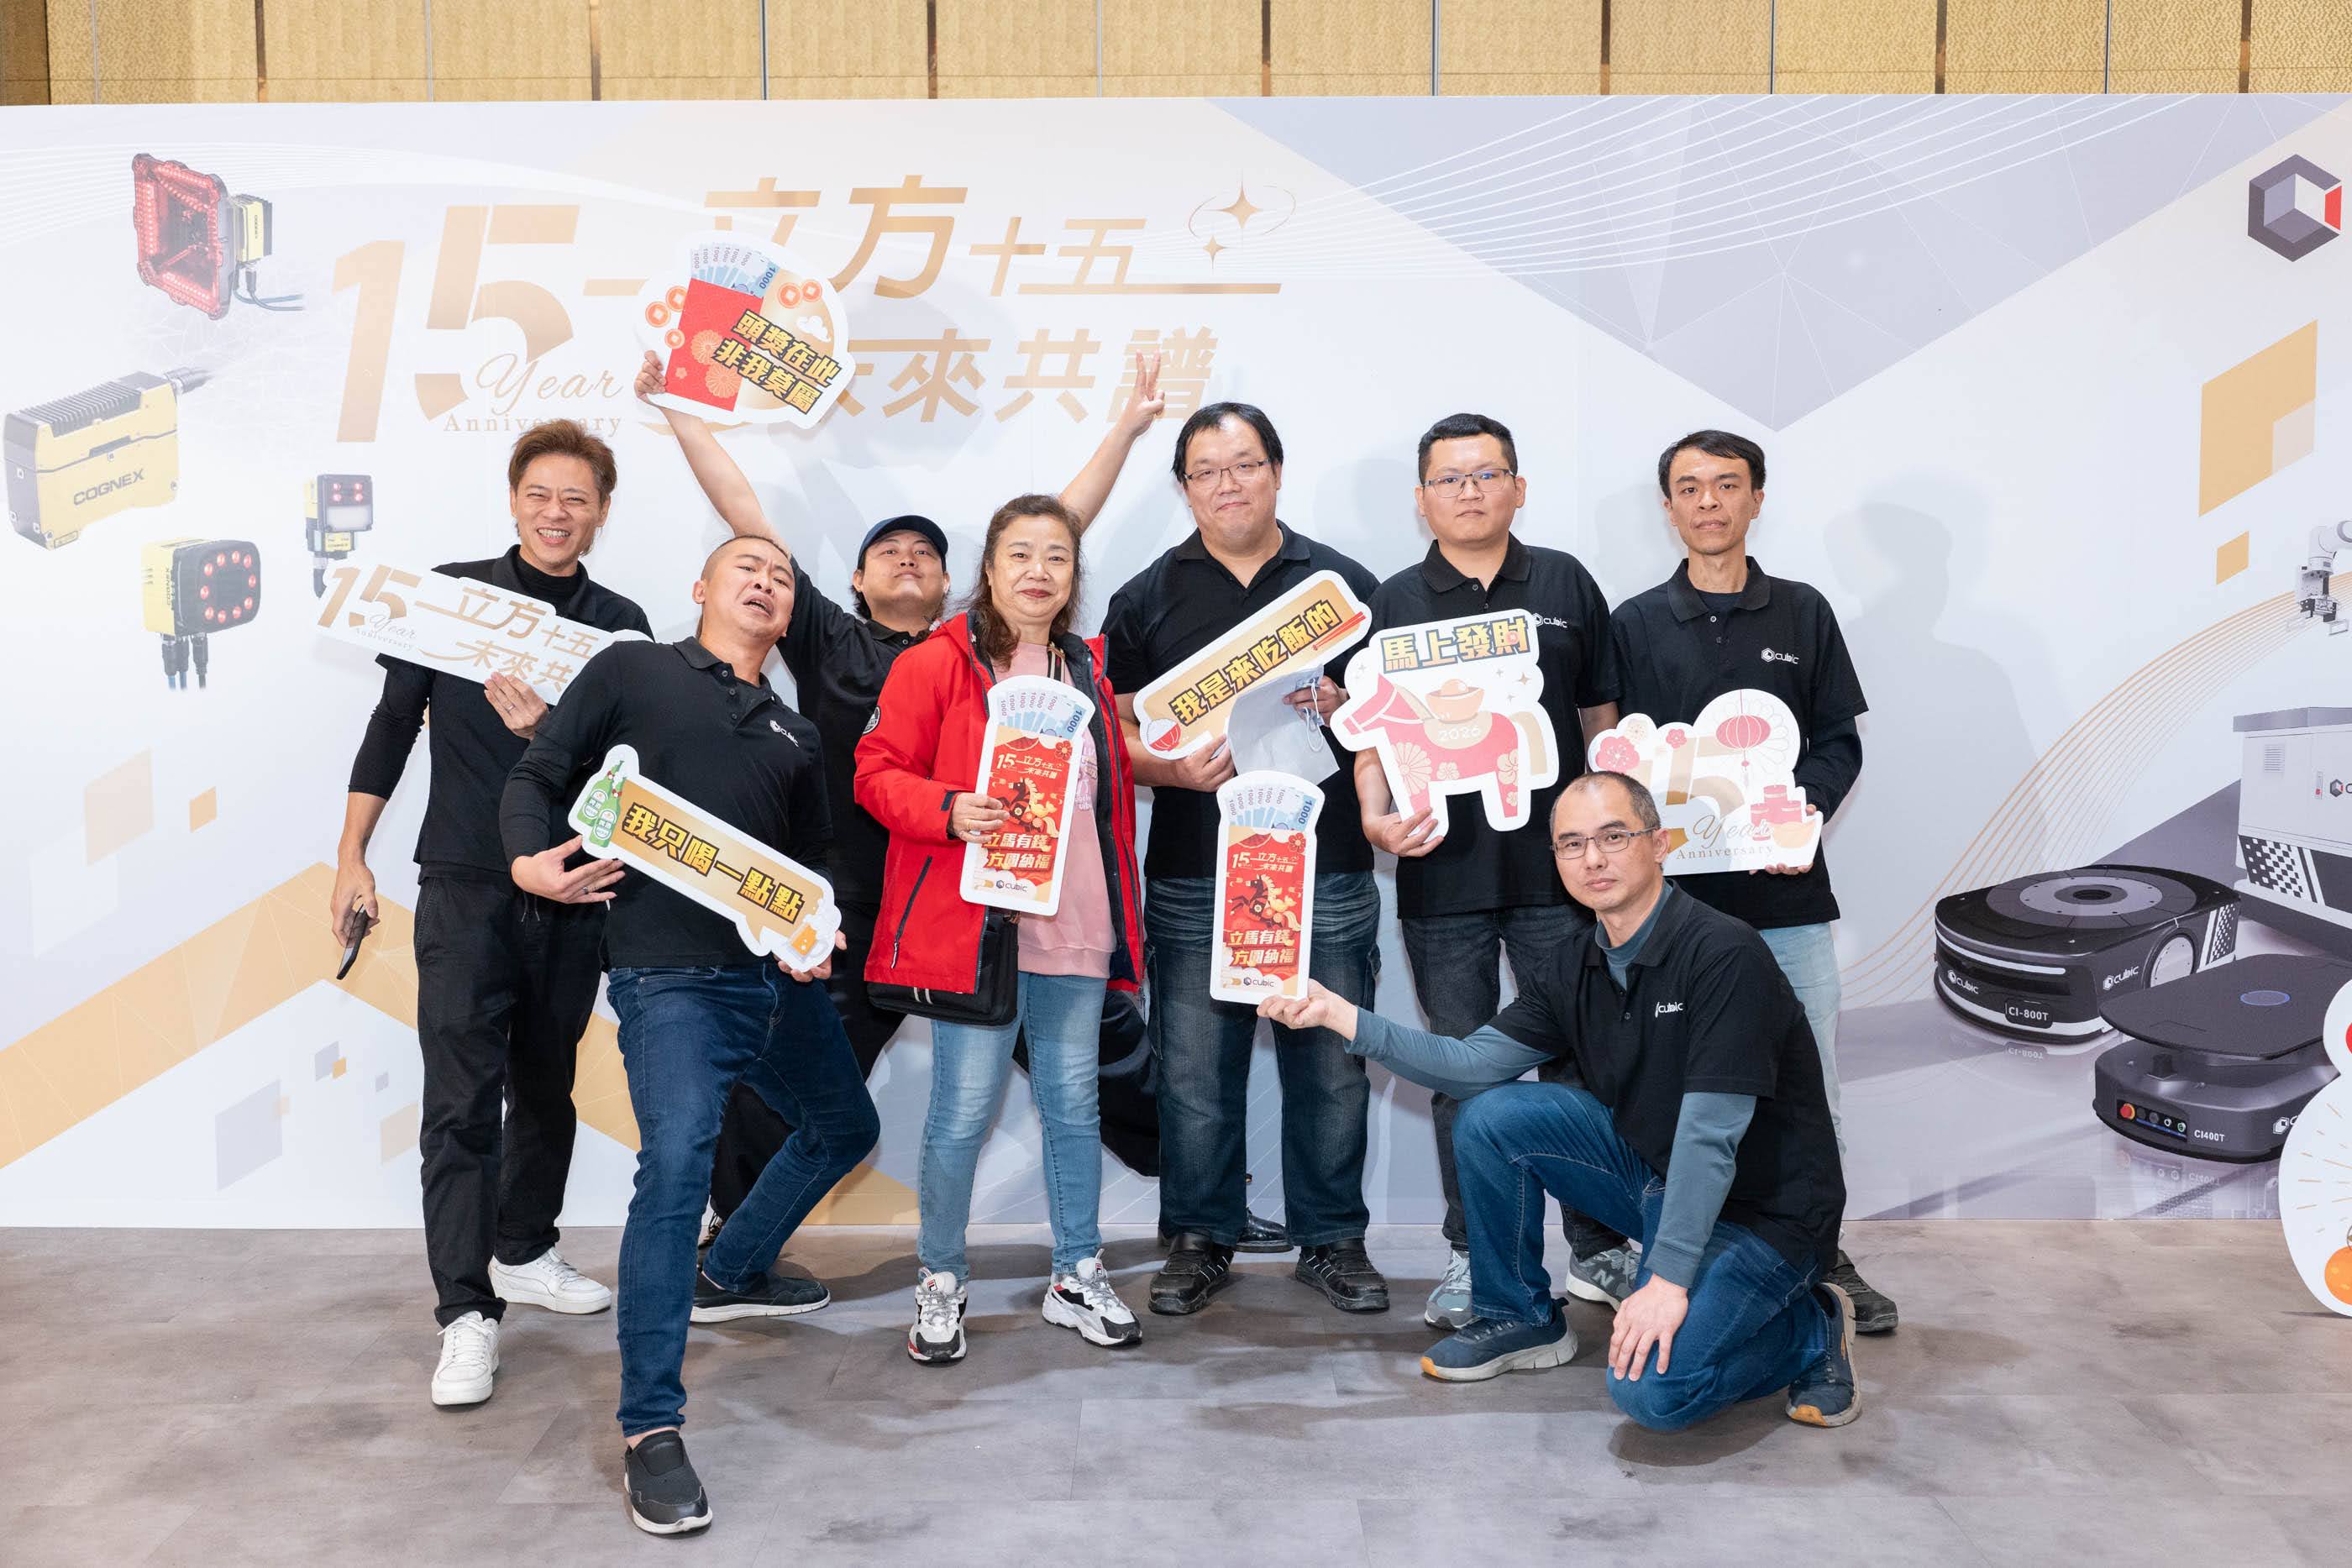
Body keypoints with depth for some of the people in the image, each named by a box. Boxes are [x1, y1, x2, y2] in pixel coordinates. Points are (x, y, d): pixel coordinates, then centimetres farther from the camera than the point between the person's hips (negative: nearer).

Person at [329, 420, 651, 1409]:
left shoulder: (620, 627, 4)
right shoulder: (451, 594, 1)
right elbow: (393, 726, 5)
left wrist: (544, 730, -20)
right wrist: (351, 860, 2)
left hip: (569, 892, 3)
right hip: (464, 886, -2)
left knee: (547, 1086, 14)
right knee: (462, 1100, -6)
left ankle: (524, 1253, 32)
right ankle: (466, 1313, -2)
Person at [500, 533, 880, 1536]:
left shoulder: (794, 735, 20)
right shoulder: (633, 671, 5)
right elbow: (537, 776, 2)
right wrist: (530, 860, -18)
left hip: (779, 979, 7)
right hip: (672, 978, -7)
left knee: (845, 1129, 22)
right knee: (677, 1168, -24)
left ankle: (729, 1276, 44)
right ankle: (650, 1431, -17)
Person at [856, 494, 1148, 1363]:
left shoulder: (1087, 670, 14)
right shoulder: (936, 663, -4)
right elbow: (878, 773, -6)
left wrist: (1126, 905, 17)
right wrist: (950, 811, -24)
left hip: (1077, 928, 5)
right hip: (975, 924, -5)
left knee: (1073, 1104, 13)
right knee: (964, 1113, 0)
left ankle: (1077, 1276, 27)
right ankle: (940, 1283, 19)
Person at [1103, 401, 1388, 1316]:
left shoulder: (1343, 584, 9)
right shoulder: (1149, 598, 9)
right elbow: (1114, 733, 7)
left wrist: (1341, 706, -10)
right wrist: (1175, 768, -13)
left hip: (1328, 871, 0)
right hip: (1192, 880, 0)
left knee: (1332, 1069, 5)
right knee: (1195, 1072, 5)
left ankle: (1332, 1240, 21)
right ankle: (1200, 1241, 20)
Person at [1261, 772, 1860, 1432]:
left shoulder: (1724, 953, -22)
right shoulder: (1576, 971, 2)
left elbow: (1709, 1134, -26)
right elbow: (1476, 1064, -2)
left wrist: (1668, 1279, -28)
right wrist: (1342, 1016, -11)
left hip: (1760, 1210, -7)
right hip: (1655, 1176, 7)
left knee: (1652, 1389, -27)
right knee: (1490, 1117, -7)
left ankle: (1809, 1328, 3)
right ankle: (1522, 1319, 12)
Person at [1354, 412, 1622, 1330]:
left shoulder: (1565, 584, 9)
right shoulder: (1393, 602, 7)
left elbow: (1603, 718, 11)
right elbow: (1372, 734, 5)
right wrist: (1376, 816, -13)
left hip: (1556, 864, 0)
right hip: (1441, 869, 0)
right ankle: (1471, 1254, 20)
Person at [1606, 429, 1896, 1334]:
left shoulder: (1803, 614, 10)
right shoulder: (1635, 625, 6)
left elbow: (1839, 740, 8)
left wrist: (1810, 807, -10)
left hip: (1789, 888, 1)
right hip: (1677, 893, -1)